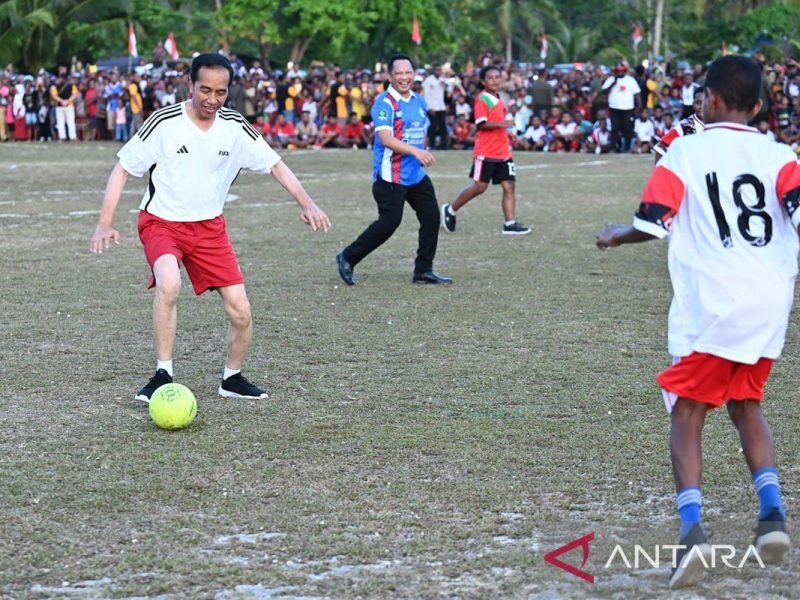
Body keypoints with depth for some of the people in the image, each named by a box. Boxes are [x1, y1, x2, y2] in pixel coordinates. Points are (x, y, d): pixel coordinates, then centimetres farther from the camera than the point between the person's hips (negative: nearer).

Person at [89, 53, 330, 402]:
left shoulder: (234, 127, -5)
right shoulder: (165, 123, -15)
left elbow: (274, 164, 4)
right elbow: (122, 169, -9)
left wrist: (306, 204, -10)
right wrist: (105, 224, -16)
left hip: (209, 227, 4)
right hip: (161, 222, -4)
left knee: (240, 311, -3)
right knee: (168, 285, -34)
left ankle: (233, 378, 23)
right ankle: (163, 376, -21)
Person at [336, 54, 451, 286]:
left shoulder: (419, 102, 11)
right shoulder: (384, 103, -14)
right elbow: (385, 138, -25)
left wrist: (423, 156, 18)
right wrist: (415, 151, -35)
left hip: (417, 174, 8)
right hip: (390, 176, -8)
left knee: (431, 216, 2)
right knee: (389, 223, -9)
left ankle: (423, 271, 12)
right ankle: (347, 258, 7)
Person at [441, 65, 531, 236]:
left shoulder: (499, 100, 15)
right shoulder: (482, 99, -11)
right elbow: (481, 124, -21)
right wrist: (501, 124, -32)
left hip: (503, 152, 8)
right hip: (486, 153, -8)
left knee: (509, 187, -2)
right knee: (479, 187, -3)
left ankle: (510, 224, -5)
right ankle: (450, 210, 14)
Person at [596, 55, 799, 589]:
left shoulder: (685, 152, 0)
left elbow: (652, 224, -2)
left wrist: (615, 237, 17)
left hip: (710, 304, -3)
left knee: (688, 415, 5)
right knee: (746, 403, 23)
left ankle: (692, 529, -12)